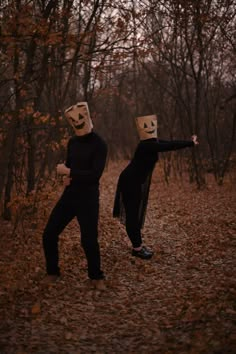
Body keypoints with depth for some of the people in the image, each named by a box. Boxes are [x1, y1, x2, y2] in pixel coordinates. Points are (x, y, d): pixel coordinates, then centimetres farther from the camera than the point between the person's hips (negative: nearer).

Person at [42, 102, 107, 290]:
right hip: (69, 194, 6)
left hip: (88, 198, -6)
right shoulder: (72, 142, 8)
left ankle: (97, 277, 20)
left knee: (89, 240, -4)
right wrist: (67, 176, -1)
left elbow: (95, 175, -21)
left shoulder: (99, 144, -13)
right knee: (49, 234, 3)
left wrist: (68, 172, -19)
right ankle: (53, 272, 23)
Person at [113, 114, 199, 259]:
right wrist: (190, 143, -24)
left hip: (138, 182, 10)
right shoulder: (147, 146, -25)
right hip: (130, 182, -10)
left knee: (137, 213, 14)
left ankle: (138, 244, 23)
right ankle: (137, 248, 4)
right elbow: (170, 146, -29)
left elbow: (169, 143, 9)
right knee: (132, 214, -2)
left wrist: (189, 142, 8)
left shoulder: (152, 143, 3)